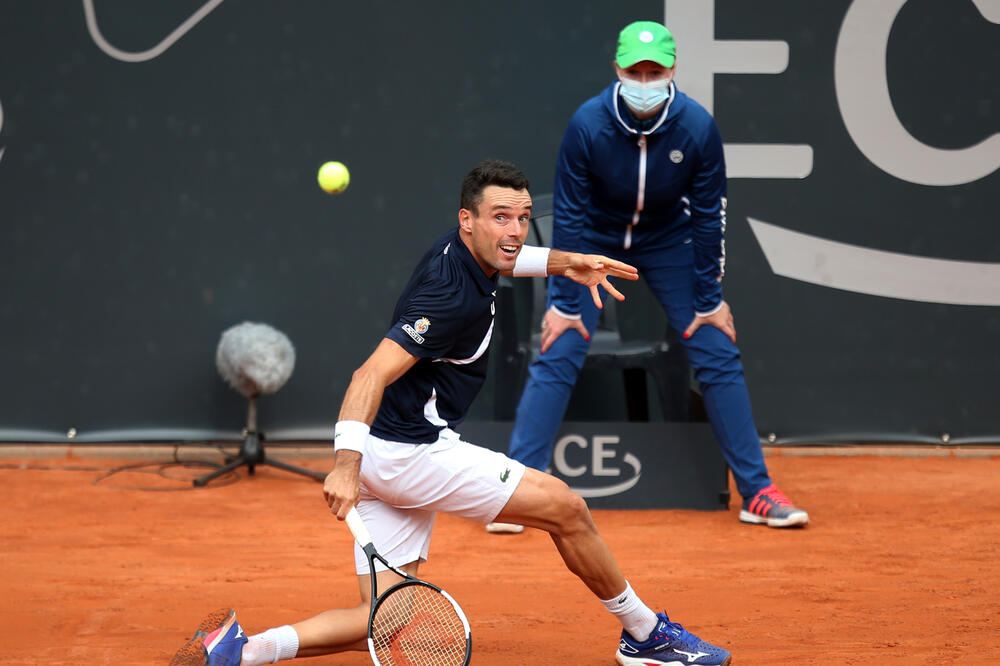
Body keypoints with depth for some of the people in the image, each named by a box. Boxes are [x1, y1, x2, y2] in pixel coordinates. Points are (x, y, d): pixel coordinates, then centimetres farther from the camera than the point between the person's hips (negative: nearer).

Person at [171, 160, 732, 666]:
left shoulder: (459, 250, 7)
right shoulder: (453, 297, -22)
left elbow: (500, 259, 35)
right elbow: (371, 375, -31)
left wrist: (564, 262, 22)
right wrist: (348, 461, -43)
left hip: (388, 453, 10)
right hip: (412, 453, -10)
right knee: (565, 507, 2)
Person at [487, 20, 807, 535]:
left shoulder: (698, 128, -24)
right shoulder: (587, 125, -27)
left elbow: (708, 216, -12)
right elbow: (569, 216, -18)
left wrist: (709, 298, -8)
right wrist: (563, 300, -16)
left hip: (668, 242, 1)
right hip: (595, 241, -1)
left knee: (718, 355, -4)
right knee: (557, 356, -13)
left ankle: (757, 492, 4)